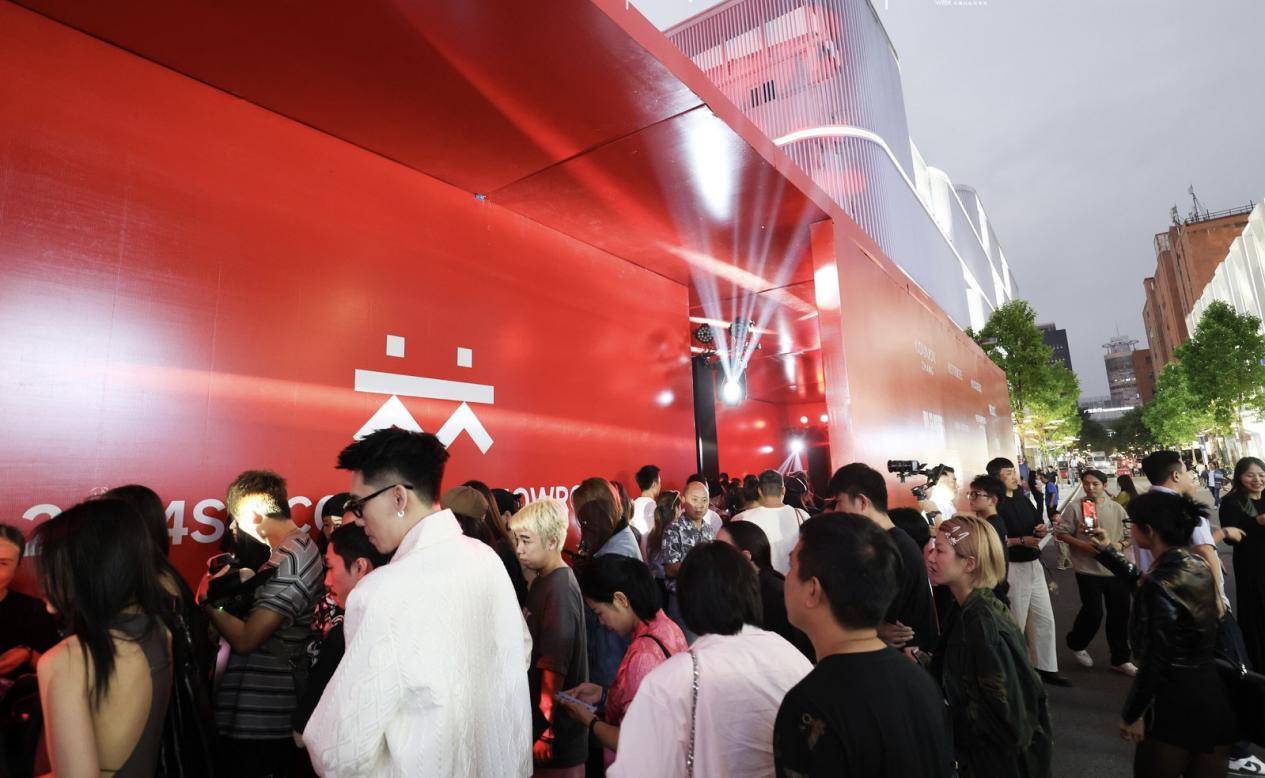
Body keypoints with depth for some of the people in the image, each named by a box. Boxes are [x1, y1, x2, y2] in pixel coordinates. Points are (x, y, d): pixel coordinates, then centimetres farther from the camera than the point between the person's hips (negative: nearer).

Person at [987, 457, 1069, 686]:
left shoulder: (1023, 499, 9)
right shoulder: (994, 505, -16)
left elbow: (1038, 524, 19)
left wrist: (1043, 529, -3)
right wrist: (1022, 541, -23)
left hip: (1034, 564, 8)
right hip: (1012, 568, -8)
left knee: (1045, 619, 15)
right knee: (1016, 623, 5)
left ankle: (1047, 668, 29)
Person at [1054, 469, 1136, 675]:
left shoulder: (1117, 508, 4)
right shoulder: (1075, 507, -6)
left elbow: (1130, 535, 7)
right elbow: (1060, 533, -5)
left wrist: (1119, 545, -13)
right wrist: (1083, 545, -17)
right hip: (1088, 570, -4)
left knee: (1120, 614, 10)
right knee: (1093, 612, -1)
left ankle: (1120, 659, 27)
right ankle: (1076, 644, 28)